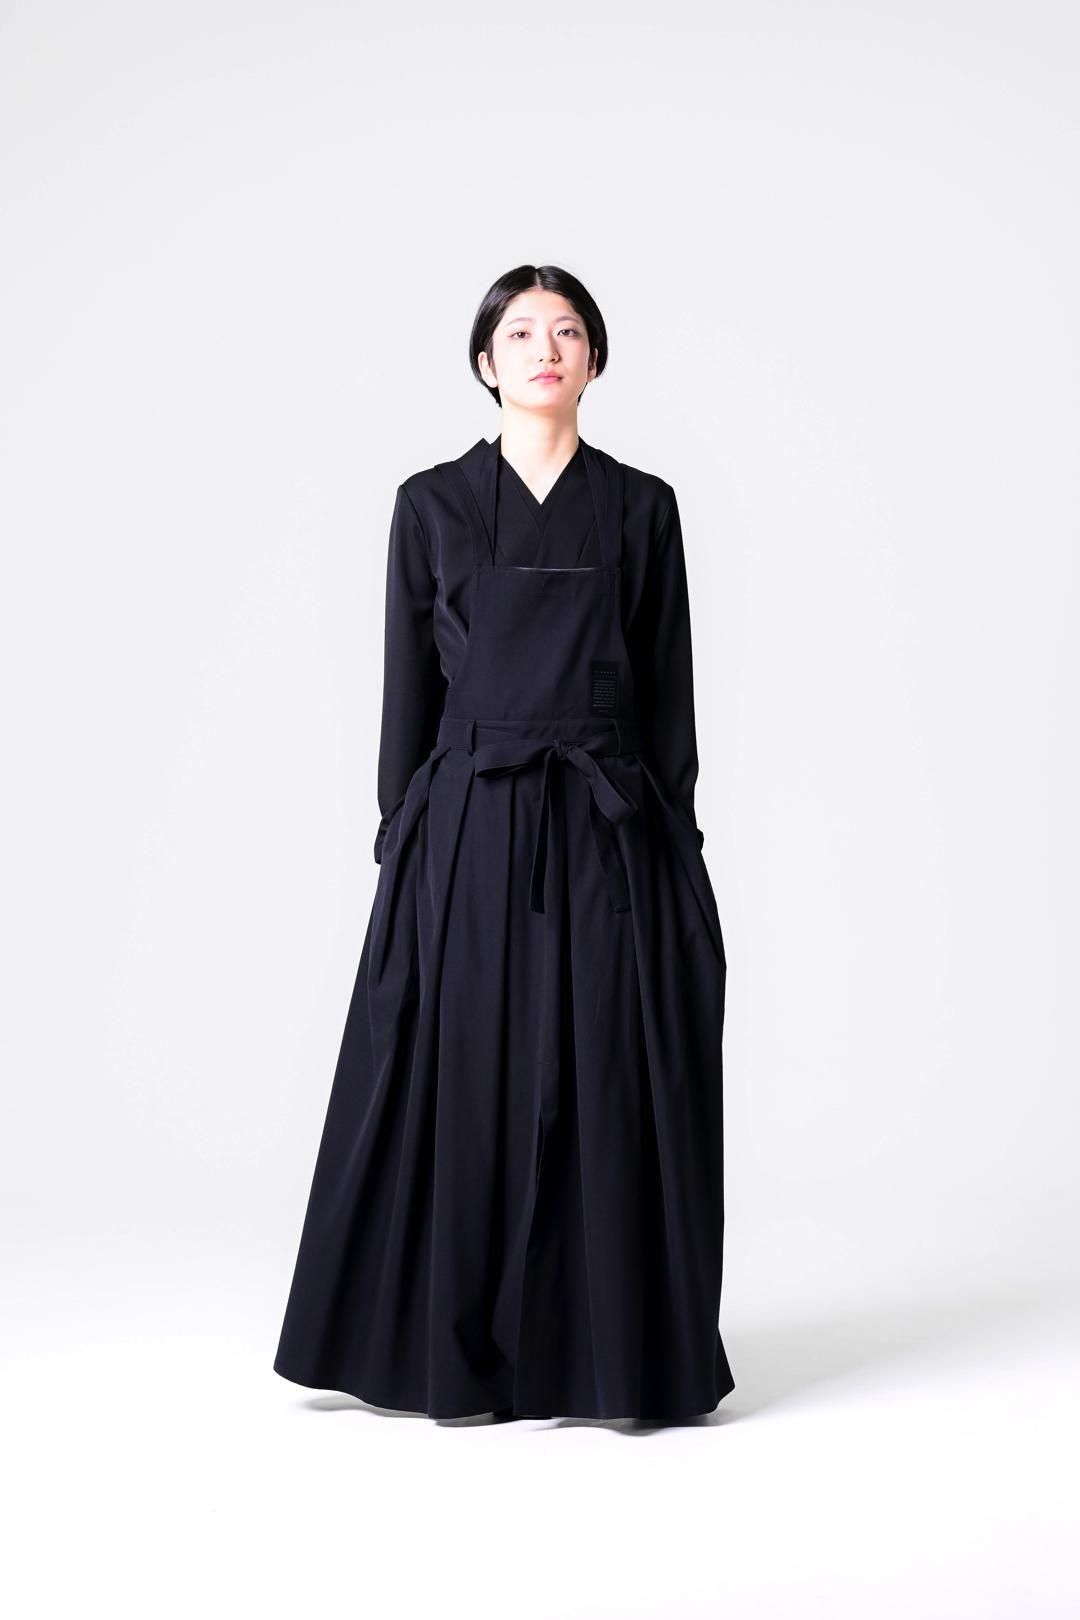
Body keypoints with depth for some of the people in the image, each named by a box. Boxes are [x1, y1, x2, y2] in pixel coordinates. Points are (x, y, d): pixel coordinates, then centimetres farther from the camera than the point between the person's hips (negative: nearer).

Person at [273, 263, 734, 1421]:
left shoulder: (641, 507, 6)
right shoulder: (432, 504, 6)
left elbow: (670, 692, 6)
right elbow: (408, 688, 5)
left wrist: (674, 847, 1)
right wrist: (400, 844, 1)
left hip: (606, 833, 0)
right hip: (468, 830, 0)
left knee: (608, 1094, 2)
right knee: (463, 1089, 3)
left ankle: (606, 1349, 15)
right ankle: (460, 1351, 18)